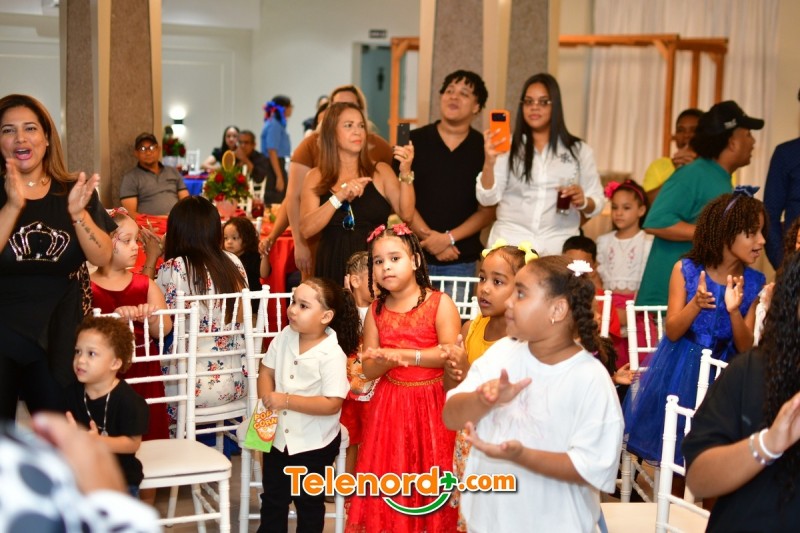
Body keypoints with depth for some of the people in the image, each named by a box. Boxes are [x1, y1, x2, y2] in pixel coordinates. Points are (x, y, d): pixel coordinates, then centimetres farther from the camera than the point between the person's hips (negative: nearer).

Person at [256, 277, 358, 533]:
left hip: (314, 444, -6)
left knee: (308, 503, 14)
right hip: (278, 436, 6)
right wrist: (267, 399, -14)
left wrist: (286, 400, -28)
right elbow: (267, 369, 5)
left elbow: (332, 404, -28)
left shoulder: (332, 354, -25)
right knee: (272, 498, 21)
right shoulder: (285, 337, -6)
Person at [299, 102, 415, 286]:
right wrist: (339, 196, -17)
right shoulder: (316, 178, 6)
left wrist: (405, 173, -20)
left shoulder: (381, 172, 6)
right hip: (333, 268, 0)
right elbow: (306, 230, -7)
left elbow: (406, 213, -7)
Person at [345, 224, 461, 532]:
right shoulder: (376, 311, 7)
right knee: (389, 478, 4)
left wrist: (400, 354, -18)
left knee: (426, 480, 1)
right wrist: (384, 361, -18)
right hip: (389, 405, 3)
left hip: (431, 403, -3)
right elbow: (369, 370, 5)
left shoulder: (439, 303, -5)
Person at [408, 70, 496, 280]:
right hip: (414, 255, 0)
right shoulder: (414, 141, 4)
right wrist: (428, 237, -10)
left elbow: (488, 210, 1)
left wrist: (449, 238, -11)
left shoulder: (484, 149, 3)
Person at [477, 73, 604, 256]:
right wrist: (489, 161, -20)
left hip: (559, 246, 1)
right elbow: (487, 198, -4)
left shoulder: (579, 150, 8)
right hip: (509, 243, 0)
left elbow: (597, 202, 9)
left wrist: (582, 202, -13)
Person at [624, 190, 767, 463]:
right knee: (673, 443, 7)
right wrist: (696, 304, -28)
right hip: (679, 369, -1)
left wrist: (734, 311, -24)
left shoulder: (754, 284, -4)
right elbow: (672, 332, -10)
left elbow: (745, 348, -6)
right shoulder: (686, 270, -9)